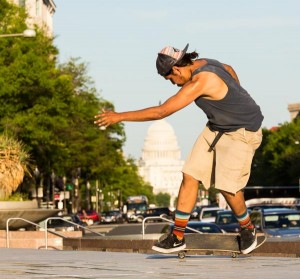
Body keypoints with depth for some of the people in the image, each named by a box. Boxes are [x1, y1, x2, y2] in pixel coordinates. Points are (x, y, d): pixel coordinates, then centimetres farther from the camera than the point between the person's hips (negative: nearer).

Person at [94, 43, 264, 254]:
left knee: (227, 186, -13)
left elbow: (160, 112, -32)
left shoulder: (200, 81, -31)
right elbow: (230, 71, 18)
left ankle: (248, 229, 17)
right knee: (190, 175, 0)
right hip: (217, 127, 10)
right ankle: (178, 237, 4)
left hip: (243, 132, -10)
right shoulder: (204, 64, -4)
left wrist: (120, 116, -29)